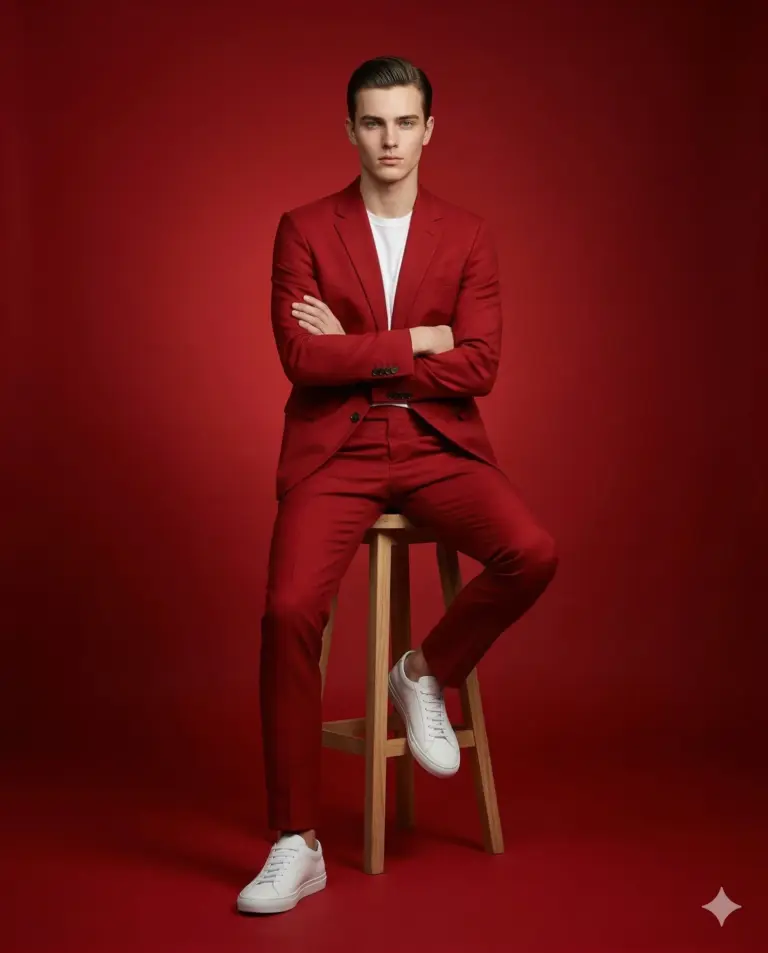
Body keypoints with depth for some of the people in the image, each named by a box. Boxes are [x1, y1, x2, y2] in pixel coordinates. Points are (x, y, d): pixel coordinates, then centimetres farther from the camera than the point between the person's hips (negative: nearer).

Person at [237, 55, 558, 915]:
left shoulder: (468, 236, 7)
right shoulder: (304, 230, 4)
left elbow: (478, 366, -5)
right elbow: (301, 358, -9)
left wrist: (356, 350, -8)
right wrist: (416, 341, -7)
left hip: (437, 445, 1)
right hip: (333, 451, -1)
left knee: (531, 553, -27)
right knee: (289, 611, -24)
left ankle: (427, 674, 4)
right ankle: (296, 847, -9)